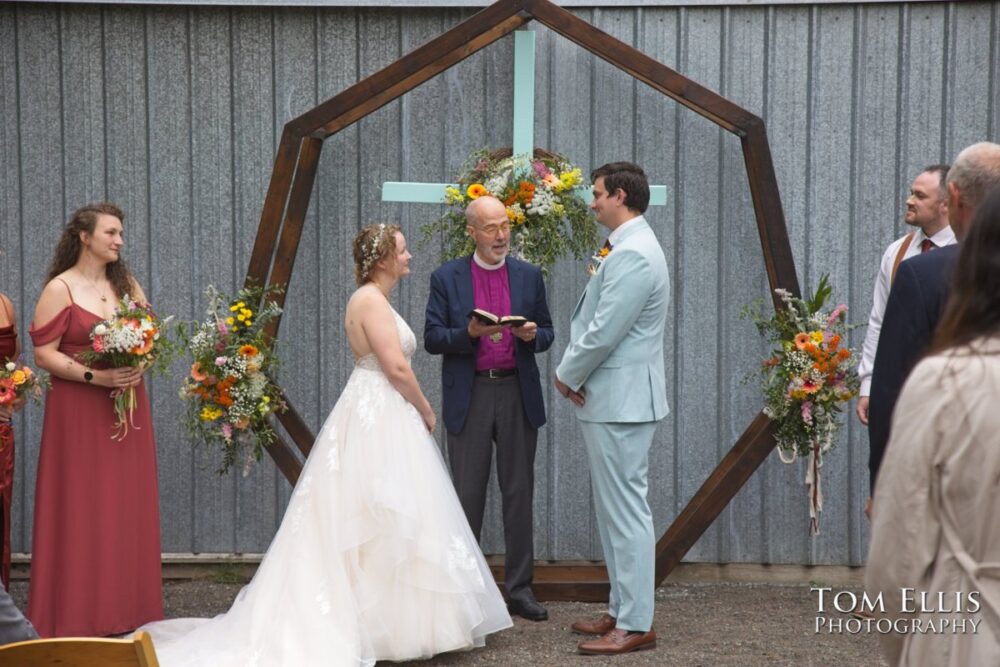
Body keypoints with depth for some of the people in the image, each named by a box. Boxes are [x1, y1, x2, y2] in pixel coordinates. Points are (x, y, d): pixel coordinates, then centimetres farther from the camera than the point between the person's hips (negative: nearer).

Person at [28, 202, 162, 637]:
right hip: (78, 412, -5)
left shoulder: (127, 285, 12)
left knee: (127, 507, 5)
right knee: (82, 510, -3)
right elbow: (44, 354, -10)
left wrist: (138, 368, -6)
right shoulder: (60, 289, -5)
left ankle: (125, 610, 12)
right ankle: (78, 615, 3)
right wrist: (95, 376, -19)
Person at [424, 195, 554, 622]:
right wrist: (468, 333, -18)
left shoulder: (529, 276, 8)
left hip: (518, 395, 2)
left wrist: (532, 335, -11)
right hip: (469, 398, -2)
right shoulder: (446, 278, 2)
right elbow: (432, 338, -1)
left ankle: (520, 588, 11)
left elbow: (547, 334, 12)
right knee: (467, 495, 2)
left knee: (519, 494, 5)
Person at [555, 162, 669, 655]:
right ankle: (623, 610, 25)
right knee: (616, 508, 16)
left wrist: (567, 374, -7)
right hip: (613, 399, 11)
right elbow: (599, 322, 17)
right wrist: (574, 373, 2)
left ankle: (636, 625, -1)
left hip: (620, 402, -11)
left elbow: (604, 332, -23)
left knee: (625, 509, -6)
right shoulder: (630, 248, 15)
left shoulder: (633, 255, -19)